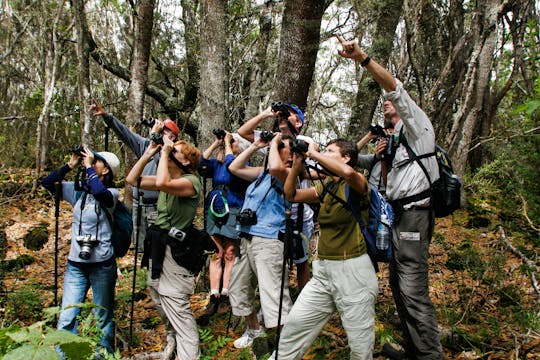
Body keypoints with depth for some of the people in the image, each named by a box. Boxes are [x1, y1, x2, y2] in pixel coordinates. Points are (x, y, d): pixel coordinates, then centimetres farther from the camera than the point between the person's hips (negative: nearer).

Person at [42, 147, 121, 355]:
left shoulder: (111, 193, -7)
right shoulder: (78, 190, 7)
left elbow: (100, 193, -30)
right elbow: (47, 183, 8)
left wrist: (89, 166, -18)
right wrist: (70, 165, -1)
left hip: (102, 265, -4)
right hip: (75, 264, 4)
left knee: (103, 320, 10)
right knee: (66, 320, 1)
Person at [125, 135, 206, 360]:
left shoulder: (191, 181, -14)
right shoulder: (167, 178, 13)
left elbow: (162, 183, -33)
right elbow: (132, 179, 12)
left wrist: (165, 152, -21)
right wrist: (148, 154, 5)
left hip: (175, 250, -9)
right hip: (158, 246, 9)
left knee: (177, 307, -10)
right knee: (164, 304, 17)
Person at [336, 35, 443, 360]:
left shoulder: (416, 124, -1)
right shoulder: (397, 138, 24)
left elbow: (394, 87, -18)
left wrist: (363, 58, -27)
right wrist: (384, 159, 7)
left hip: (414, 214, -10)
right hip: (400, 214, 10)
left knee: (414, 290, -14)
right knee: (399, 284, 14)